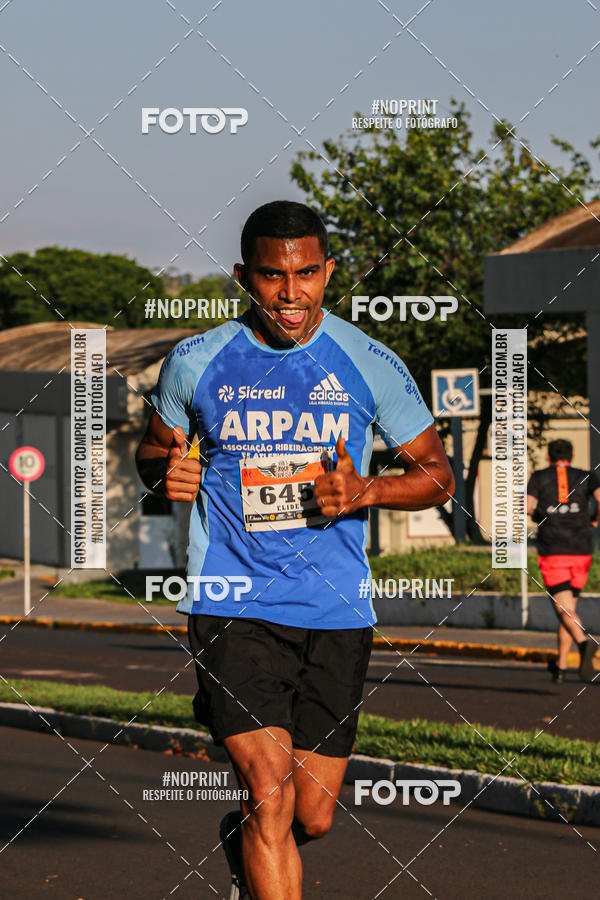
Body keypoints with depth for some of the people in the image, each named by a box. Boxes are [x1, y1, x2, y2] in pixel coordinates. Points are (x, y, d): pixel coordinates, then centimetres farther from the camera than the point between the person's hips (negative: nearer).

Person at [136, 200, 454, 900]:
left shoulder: (371, 365, 0)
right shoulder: (195, 362, 1)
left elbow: (438, 475, 8)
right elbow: (154, 449, 19)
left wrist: (362, 493, -12)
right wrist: (165, 471, -6)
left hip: (336, 611, 2)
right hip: (232, 604, -1)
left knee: (312, 818, 8)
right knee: (270, 793, -18)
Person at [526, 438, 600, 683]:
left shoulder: (539, 477, 9)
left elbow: (527, 506, -5)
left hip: (552, 551, -2)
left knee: (565, 610, -11)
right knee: (568, 606, 17)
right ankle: (561, 665, 22)